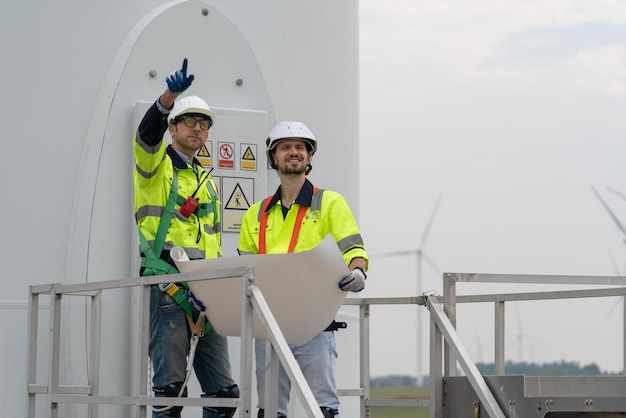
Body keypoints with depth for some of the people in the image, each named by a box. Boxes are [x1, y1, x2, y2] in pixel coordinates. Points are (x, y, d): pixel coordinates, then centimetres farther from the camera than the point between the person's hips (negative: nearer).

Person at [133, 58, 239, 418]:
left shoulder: (207, 183, 26)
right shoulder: (155, 165, 6)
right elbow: (147, 134, -17)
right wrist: (169, 97, -35)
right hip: (167, 287, -6)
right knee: (171, 386, -13)